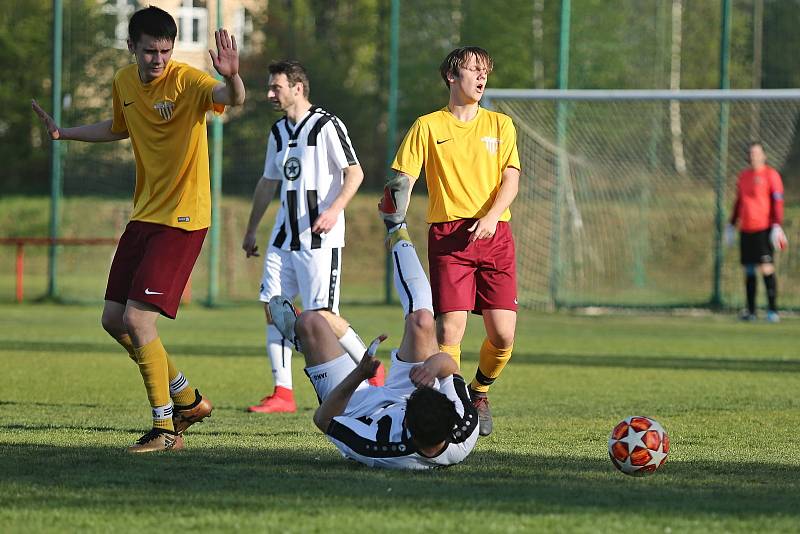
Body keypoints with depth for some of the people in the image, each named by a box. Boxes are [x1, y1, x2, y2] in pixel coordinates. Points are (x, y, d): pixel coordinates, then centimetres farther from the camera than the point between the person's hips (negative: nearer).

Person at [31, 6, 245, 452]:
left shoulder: (187, 81, -16)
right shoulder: (124, 82, 5)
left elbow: (232, 99, -37)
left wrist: (231, 78, -58)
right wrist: (64, 133, 20)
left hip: (182, 219, -8)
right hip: (144, 215, 8)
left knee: (137, 319, -16)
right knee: (114, 320, 10)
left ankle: (166, 429, -2)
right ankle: (188, 400, 26)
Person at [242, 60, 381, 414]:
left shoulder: (326, 126, -8)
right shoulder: (278, 132, 15)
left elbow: (355, 173, -12)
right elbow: (268, 183, 25)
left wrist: (334, 210, -26)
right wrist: (251, 231, 27)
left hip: (319, 238, -8)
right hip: (284, 236, 8)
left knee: (321, 315, -11)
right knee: (273, 307, -2)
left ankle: (374, 371, 9)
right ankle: (282, 394, 2)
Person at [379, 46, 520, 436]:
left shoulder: (500, 125, 13)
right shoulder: (428, 127, 8)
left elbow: (511, 180, 4)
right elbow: (403, 178, 4)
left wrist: (491, 217, -14)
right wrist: (396, 222, -15)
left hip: (493, 233, 2)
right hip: (448, 234, -2)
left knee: (503, 335, -4)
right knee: (449, 328, -15)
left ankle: (480, 391, 25)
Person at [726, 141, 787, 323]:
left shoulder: (771, 175, -3)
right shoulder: (743, 176, 16)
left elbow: (777, 202, -7)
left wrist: (777, 226, -16)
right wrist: (731, 225, 23)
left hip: (764, 229, -6)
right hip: (746, 230, 6)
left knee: (767, 269, -12)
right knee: (749, 270, 7)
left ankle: (773, 310, -9)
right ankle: (750, 311, 13)